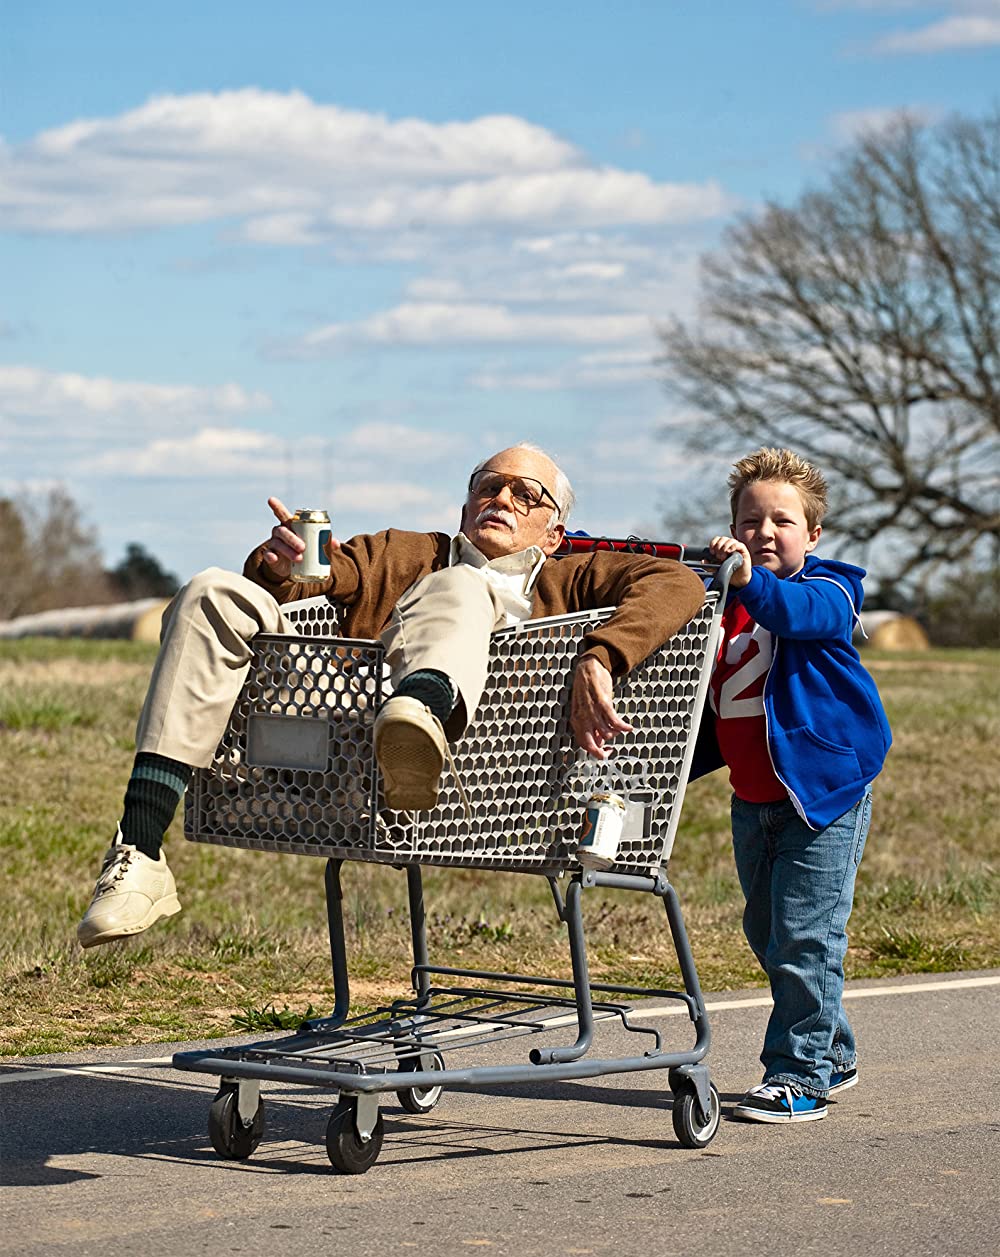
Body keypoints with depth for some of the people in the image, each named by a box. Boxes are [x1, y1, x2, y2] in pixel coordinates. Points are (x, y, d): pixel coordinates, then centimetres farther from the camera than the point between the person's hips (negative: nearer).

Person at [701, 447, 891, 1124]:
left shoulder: (826, 592, -10)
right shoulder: (721, 600, 7)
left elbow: (799, 612, -33)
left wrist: (750, 581, -52)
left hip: (824, 790, -7)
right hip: (753, 801, 7)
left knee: (804, 938, -9)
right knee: (768, 934, 15)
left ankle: (800, 1075, -1)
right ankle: (834, 1056, 30)